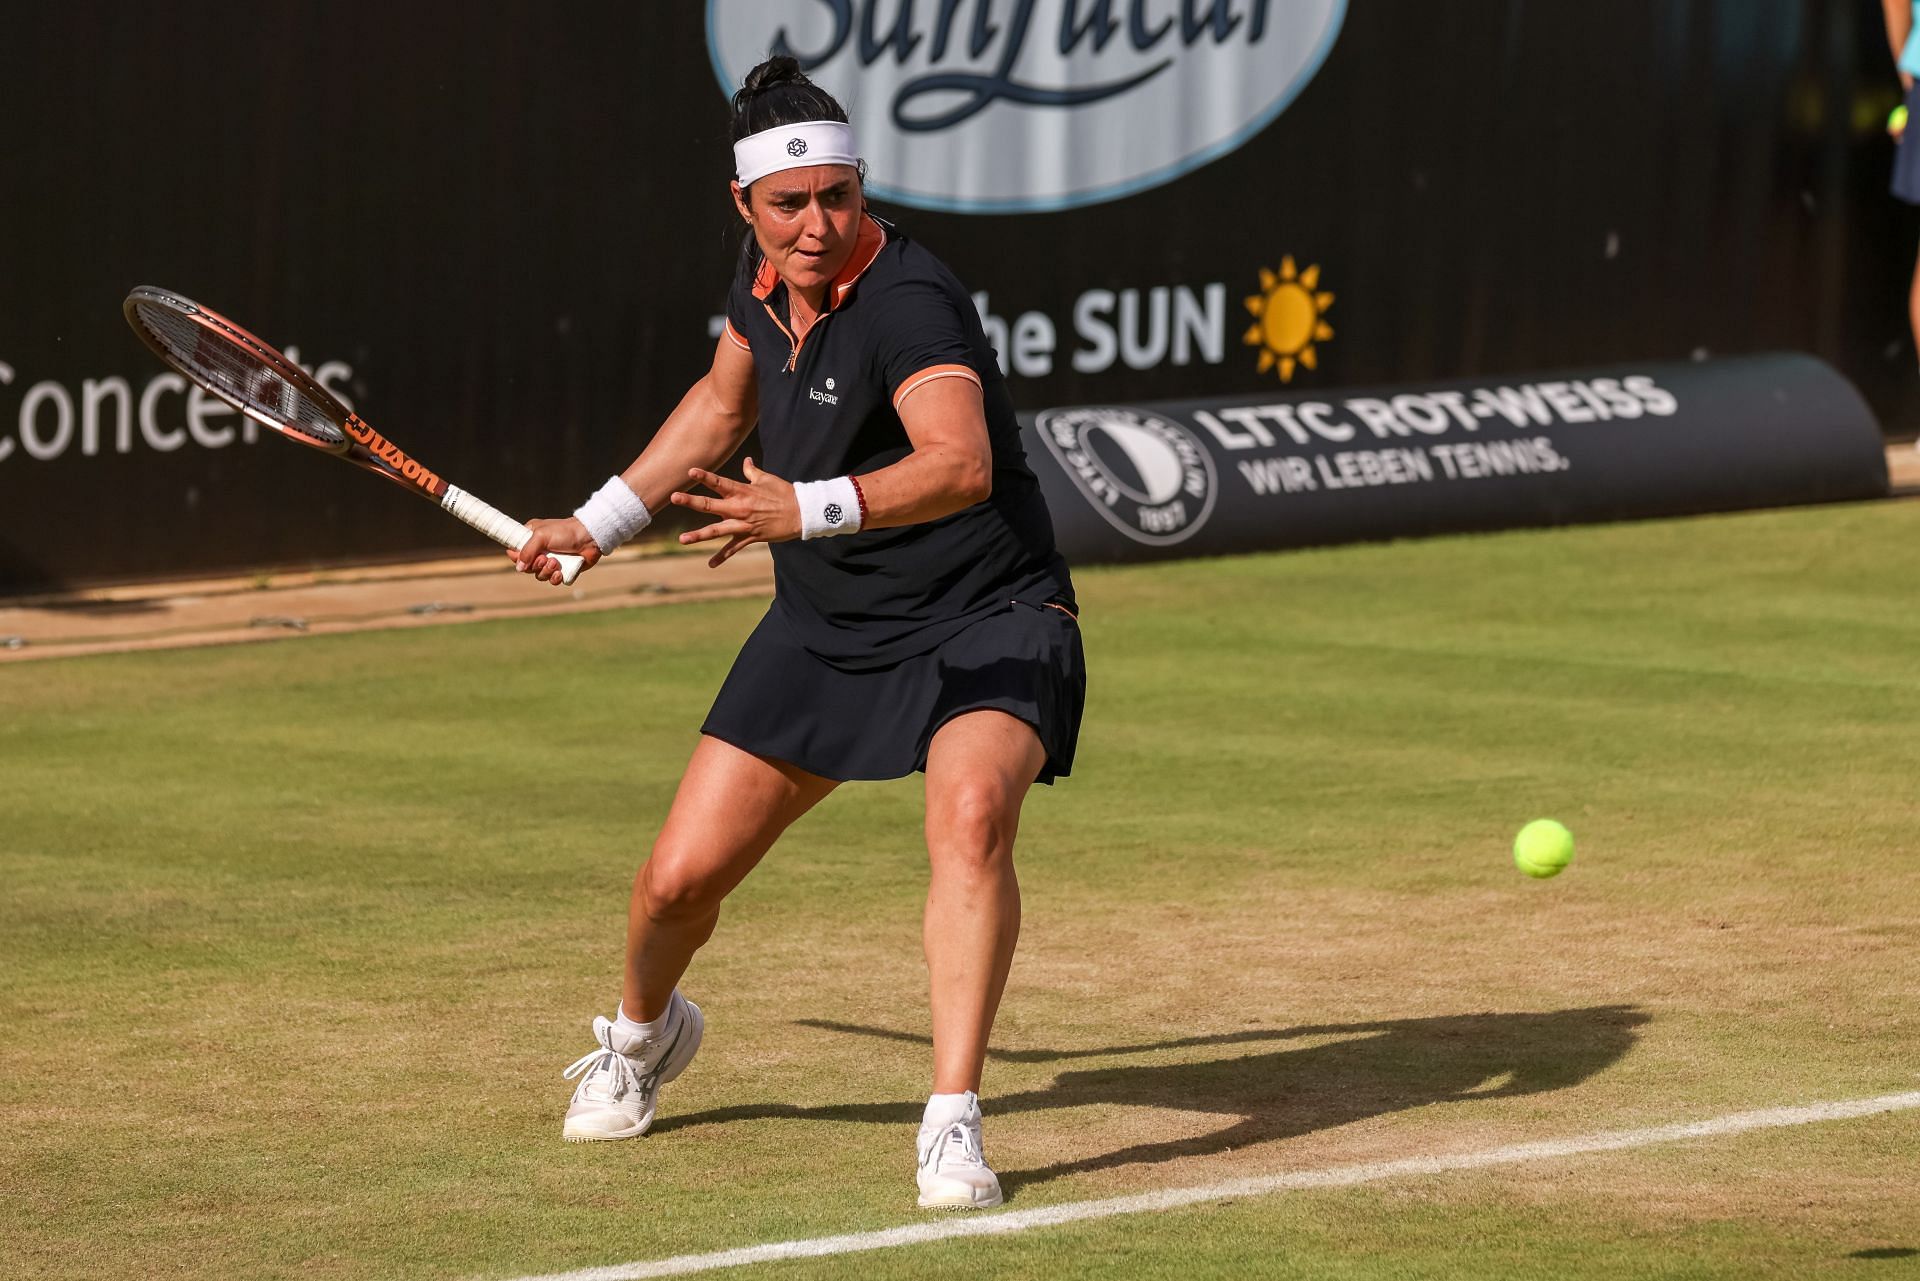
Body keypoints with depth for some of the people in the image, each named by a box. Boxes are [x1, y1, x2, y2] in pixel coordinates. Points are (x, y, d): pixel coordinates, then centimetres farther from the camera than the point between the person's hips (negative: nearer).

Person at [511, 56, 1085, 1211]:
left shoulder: (910, 304, -27)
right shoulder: (763, 275, -3)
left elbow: (962, 465, -46)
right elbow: (724, 402, 21)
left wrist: (808, 509, -59)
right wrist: (601, 522, 24)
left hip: (987, 618, -6)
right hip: (826, 628, 6)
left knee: (972, 814, -36)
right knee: (681, 877, 4)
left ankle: (954, 1126, -33)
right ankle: (644, 1034, 39)